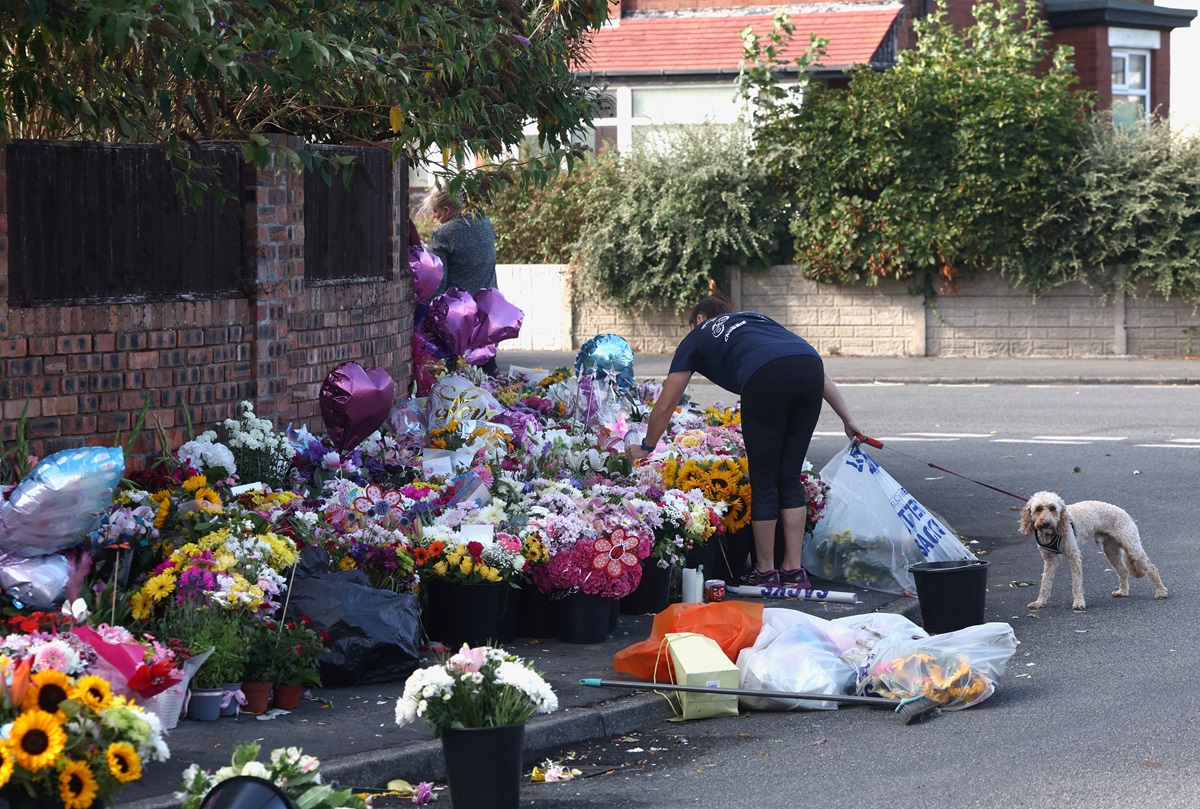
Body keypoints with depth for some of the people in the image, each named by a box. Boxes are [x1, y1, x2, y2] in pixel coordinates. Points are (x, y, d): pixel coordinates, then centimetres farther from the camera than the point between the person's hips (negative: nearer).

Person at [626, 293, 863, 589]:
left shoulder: (697, 336, 31)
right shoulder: (757, 318, 40)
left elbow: (665, 406, 34)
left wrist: (646, 447, 48)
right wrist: (848, 420, 30)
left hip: (766, 379, -4)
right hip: (810, 367, 4)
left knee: (763, 481, 11)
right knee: (790, 477, 17)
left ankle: (765, 571, 20)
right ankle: (794, 570, 19)